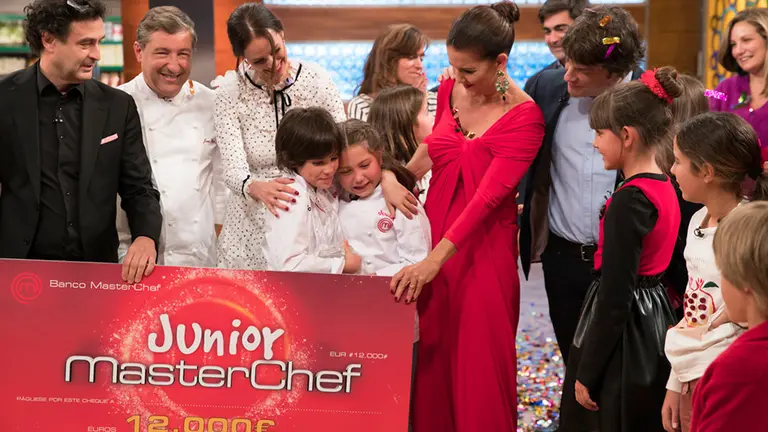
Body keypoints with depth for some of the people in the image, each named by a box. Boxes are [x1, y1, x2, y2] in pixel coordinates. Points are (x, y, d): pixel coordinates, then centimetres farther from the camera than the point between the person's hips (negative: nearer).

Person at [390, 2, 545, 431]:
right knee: (430, 359, 9)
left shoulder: (524, 117, -15)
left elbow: (488, 196, -22)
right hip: (434, 232, 5)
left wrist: (434, 261, -29)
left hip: (483, 250, -5)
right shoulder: (450, 90, 2)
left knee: (479, 367, 2)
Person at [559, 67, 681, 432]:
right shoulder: (666, 189, 6)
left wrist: (587, 373, -16)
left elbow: (615, 296, -21)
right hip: (655, 323, 9)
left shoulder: (628, 201, -21)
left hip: (624, 336, -9)